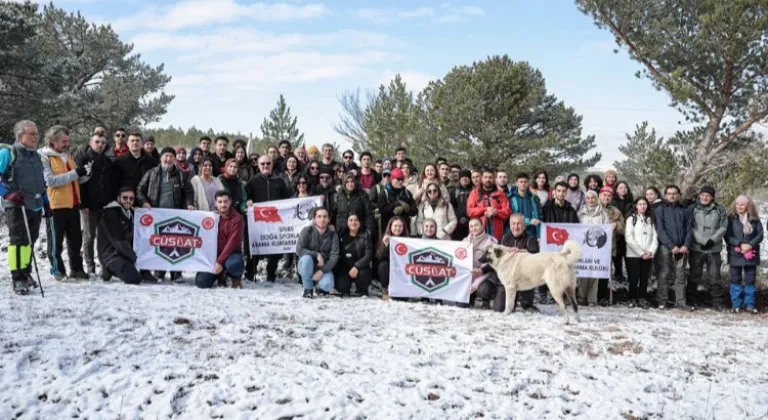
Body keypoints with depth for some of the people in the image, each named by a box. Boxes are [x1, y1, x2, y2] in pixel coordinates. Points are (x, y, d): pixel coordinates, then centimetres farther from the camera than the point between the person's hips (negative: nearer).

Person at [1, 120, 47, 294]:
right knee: (19, 241, -10)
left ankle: (25, 273, 24)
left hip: (36, 207, 7)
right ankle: (17, 278, -7)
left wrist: (45, 202, 22)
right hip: (16, 207, -7)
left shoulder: (36, 155, 18)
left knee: (30, 241, 12)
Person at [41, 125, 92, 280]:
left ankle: (77, 269, 20)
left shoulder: (67, 155, 14)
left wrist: (85, 173, -5)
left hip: (72, 204, 7)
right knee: (56, 240, 3)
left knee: (76, 239, 11)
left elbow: (76, 179, 17)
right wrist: (75, 173, -23)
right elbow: (50, 180, -21)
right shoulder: (44, 157, -8)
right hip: (55, 205, -7)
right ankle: (58, 271, 12)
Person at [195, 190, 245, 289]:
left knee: (234, 265, -41)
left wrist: (220, 261, -22)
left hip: (231, 254, -4)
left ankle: (236, 278, -1)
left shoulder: (237, 218, -12)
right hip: (214, 254, 4)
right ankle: (220, 275, 19)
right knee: (201, 282, -14)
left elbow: (232, 243, -19)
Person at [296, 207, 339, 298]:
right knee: (306, 258, -35)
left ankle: (321, 286, 10)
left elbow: (334, 256, -11)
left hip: (324, 268, 0)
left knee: (327, 285, -30)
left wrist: (322, 271, -23)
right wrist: (317, 255, -26)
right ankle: (308, 289, -13)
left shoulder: (332, 235, -6)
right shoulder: (307, 231, -9)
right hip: (307, 267, 0)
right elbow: (299, 250, -17)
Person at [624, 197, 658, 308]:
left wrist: (651, 251, -8)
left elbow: (655, 237, 7)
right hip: (633, 254, -3)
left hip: (648, 256, 3)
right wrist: (641, 252, -10)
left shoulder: (651, 220, 14)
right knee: (634, 278, -3)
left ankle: (642, 299, 12)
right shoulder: (631, 219, 2)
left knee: (644, 278, 4)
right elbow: (629, 238, -6)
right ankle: (632, 299, 8)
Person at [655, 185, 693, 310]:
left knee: (680, 276, 4)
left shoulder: (685, 210, 13)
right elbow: (660, 230, -3)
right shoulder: (660, 210, 6)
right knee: (663, 275, -3)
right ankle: (662, 302, 1)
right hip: (665, 247, -2)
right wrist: (672, 246, -11)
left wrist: (686, 245, -7)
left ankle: (680, 301, 6)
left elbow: (689, 229, 8)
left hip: (682, 248, 2)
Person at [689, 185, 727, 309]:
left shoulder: (720, 210, 6)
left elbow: (723, 227, 2)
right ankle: (692, 299, 14)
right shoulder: (693, 209, 2)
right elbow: (690, 227, -5)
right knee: (694, 274, 5)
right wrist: (702, 241, -13)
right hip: (696, 247, -1)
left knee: (715, 275, 3)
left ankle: (717, 301, 10)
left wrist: (712, 240, -11)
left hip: (714, 248, 1)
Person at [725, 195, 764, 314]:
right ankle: (736, 304, 11)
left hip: (751, 254, 2)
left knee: (750, 279, 5)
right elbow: (727, 235, -7)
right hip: (735, 254, -1)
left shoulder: (754, 219, 3)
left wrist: (750, 245, -15)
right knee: (735, 279, 4)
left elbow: (760, 235, -1)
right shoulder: (731, 218, -3)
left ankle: (749, 304, 13)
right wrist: (740, 245, -17)